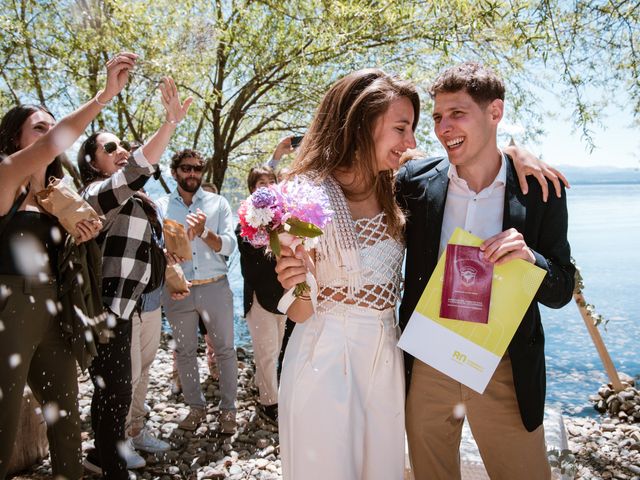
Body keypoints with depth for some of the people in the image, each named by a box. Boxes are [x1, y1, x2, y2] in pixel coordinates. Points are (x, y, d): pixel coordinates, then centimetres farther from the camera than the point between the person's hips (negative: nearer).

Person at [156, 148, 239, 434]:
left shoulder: (218, 203, 4)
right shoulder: (160, 206, 5)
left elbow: (229, 246, -5)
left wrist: (204, 232, -22)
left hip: (215, 287, -1)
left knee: (225, 349, 4)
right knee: (185, 351, 11)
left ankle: (227, 409, 19)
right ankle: (196, 407, 28)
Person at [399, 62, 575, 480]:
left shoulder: (541, 189, -6)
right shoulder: (417, 180, -6)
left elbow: (561, 291, -3)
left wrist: (529, 257, -24)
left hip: (505, 372, -1)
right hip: (426, 365, 1)